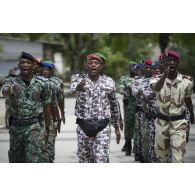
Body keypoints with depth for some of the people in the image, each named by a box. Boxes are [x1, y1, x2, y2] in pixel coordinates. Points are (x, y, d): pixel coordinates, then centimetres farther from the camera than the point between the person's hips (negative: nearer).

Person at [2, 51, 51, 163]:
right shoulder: (11, 81, 1)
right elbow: (5, 92, -24)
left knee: (34, 160, -11)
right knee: (15, 160, 13)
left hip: (34, 127, -2)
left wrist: (47, 128, 12)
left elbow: (46, 107, 10)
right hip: (16, 127, 2)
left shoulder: (41, 84, 2)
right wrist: (10, 90, -49)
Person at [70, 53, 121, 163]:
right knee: (85, 160, 11)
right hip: (83, 127, 1)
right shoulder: (79, 79, -1)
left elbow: (114, 105, 13)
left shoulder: (109, 82, 3)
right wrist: (78, 87, -51)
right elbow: (73, 89, -26)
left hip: (102, 128, -1)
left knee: (102, 160, -12)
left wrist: (117, 128, 17)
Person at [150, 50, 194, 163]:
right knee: (161, 156, 14)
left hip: (179, 123, -1)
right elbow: (156, 88, -32)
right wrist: (164, 75, -52)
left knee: (178, 159, -9)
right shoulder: (158, 79, -7)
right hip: (162, 122, 1)